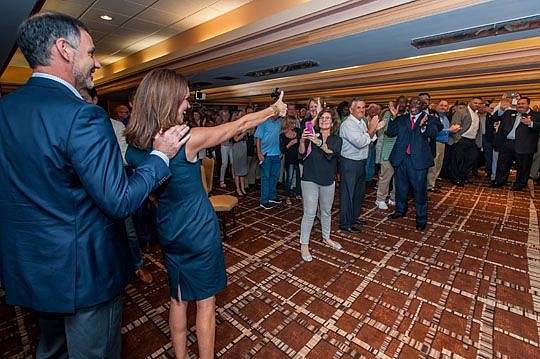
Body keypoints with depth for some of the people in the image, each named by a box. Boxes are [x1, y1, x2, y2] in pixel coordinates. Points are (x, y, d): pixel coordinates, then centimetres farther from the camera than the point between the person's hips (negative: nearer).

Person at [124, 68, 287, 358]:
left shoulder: (134, 145, -4)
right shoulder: (187, 138, -22)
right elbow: (240, 124, -11)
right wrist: (274, 109, 3)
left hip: (168, 230, 7)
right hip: (198, 230, -6)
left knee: (178, 297, 24)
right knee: (205, 301, 14)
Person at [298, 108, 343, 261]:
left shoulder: (337, 139, 4)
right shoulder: (311, 135, 1)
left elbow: (331, 153, -18)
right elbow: (302, 153, -11)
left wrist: (318, 142, -34)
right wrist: (302, 141, -30)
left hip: (328, 180, 3)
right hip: (310, 179, -3)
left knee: (326, 211, 18)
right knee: (309, 213, -5)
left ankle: (326, 237, 39)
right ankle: (304, 245, 8)